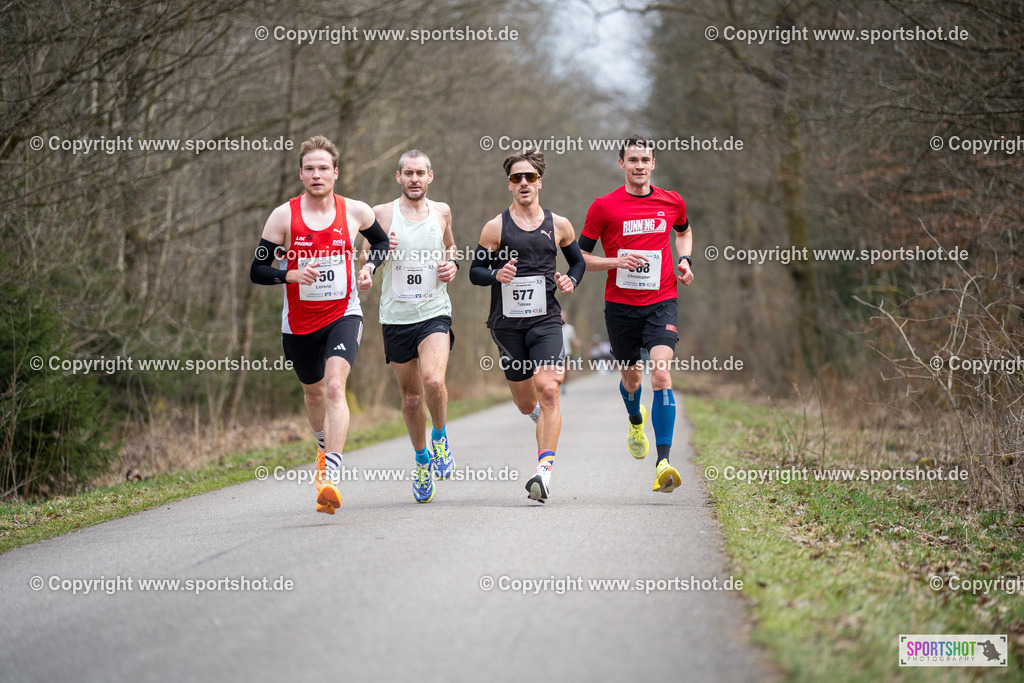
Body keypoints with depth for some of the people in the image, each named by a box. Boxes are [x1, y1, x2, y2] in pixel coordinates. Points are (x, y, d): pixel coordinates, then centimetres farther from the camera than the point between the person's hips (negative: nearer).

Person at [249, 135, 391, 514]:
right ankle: (325, 445, 54)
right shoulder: (284, 216, -7)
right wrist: (291, 275, -23)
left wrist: (369, 267, -2)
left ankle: (331, 478, -31)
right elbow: (257, 270, -5)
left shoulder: (355, 212, -3)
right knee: (313, 392, 20)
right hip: (299, 322, 2)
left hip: (343, 315, -2)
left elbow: (381, 243, 19)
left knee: (335, 385, -24)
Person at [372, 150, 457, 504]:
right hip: (396, 316, 0)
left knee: (433, 381, -24)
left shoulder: (441, 212, 6)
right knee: (411, 397, 8)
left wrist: (452, 264, 4)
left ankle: (440, 436, 5)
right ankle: (422, 461, 30)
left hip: (434, 313, 0)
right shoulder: (382, 214, -1)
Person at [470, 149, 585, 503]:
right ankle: (544, 416, 48)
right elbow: (475, 271, 6)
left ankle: (544, 470, -23)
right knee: (526, 404, 9)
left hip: (546, 320, 0)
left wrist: (570, 281, 0)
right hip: (507, 323, 1)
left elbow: (578, 261, 21)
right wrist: (497, 275, -15)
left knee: (547, 391, -19)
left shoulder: (558, 226, 7)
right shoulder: (496, 227, 2)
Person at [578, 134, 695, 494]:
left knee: (661, 375, -18)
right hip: (620, 304, 0)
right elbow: (581, 256, 2)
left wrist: (685, 260, 8)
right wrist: (617, 262, -15)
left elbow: (684, 231, 27)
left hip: (661, 302, 0)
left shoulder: (672, 202, 4)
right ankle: (636, 421, 51)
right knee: (631, 376, 14)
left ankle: (663, 463, -23)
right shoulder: (604, 206, -3)